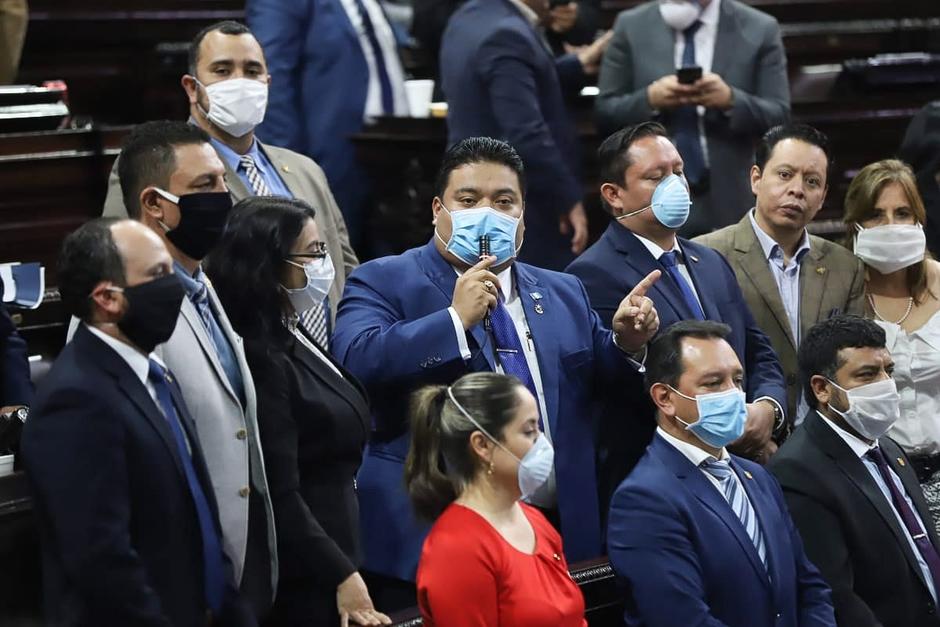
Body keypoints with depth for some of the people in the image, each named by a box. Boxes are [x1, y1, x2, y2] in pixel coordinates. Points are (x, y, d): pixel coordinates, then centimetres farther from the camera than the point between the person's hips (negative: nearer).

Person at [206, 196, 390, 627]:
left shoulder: (294, 340, 10)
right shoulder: (262, 359, -19)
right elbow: (280, 496, -21)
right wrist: (341, 575, -18)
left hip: (334, 548, 9)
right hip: (303, 580, -9)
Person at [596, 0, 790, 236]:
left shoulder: (759, 29, 1)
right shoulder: (632, 25, 5)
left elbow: (779, 117, -1)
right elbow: (604, 112, 4)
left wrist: (730, 100, -20)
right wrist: (650, 99, -15)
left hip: (729, 201, -1)